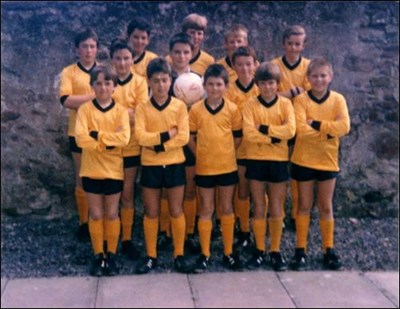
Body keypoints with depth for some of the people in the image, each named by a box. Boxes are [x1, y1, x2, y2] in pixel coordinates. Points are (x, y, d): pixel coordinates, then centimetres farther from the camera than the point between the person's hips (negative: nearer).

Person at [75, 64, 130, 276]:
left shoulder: (121, 111, -2)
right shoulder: (85, 109, -3)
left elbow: (124, 138, -18)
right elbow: (81, 138, -17)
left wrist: (97, 135, -19)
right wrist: (108, 143, -18)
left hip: (114, 170, 0)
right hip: (91, 169, 0)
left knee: (111, 214, 9)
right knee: (96, 214, 8)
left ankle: (111, 255, 21)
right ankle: (98, 256, 19)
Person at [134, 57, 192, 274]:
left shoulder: (180, 106, -3)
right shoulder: (142, 108, -2)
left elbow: (183, 137, -12)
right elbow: (140, 136, -14)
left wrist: (157, 144, -17)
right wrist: (166, 135, -18)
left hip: (174, 164, 0)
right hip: (150, 165, 1)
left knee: (176, 211, 6)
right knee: (151, 213, 8)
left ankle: (179, 255, 18)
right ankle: (151, 256, 19)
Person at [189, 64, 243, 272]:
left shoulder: (232, 109, -3)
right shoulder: (196, 109, -5)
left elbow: (237, 138, 4)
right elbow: (190, 138, 2)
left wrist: (224, 153, 1)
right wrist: (202, 154, 0)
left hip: (228, 166, 1)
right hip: (204, 167, -1)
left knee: (227, 208, 10)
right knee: (206, 210, 8)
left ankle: (228, 252, 21)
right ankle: (205, 254, 16)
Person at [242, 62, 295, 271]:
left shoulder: (285, 103, 0)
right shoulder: (251, 104, -1)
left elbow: (290, 130, -15)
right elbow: (248, 133, -14)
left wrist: (264, 128, -15)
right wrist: (274, 137, -16)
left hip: (279, 160, 0)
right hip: (256, 160, 0)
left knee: (276, 209, 6)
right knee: (259, 208, 7)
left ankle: (276, 251, 17)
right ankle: (260, 250, 18)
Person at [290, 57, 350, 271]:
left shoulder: (338, 99, -2)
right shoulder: (301, 99, -8)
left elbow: (344, 127, -17)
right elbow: (301, 129, -21)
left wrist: (316, 124, -20)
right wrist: (328, 131, -18)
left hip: (328, 160, 1)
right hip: (304, 160, -1)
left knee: (326, 207, 11)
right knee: (304, 206, 8)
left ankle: (328, 249, 23)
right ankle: (301, 250, 17)